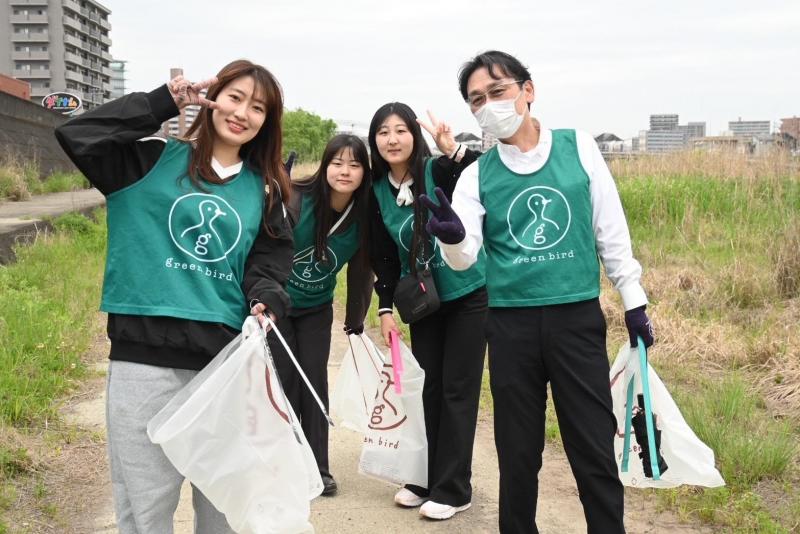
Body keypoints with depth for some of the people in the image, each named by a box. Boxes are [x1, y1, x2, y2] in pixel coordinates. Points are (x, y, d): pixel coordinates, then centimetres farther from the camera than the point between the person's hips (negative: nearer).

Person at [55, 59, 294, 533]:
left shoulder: (264, 189, 12)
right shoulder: (152, 160, 1)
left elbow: (270, 260, 10)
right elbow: (77, 135, -12)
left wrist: (266, 301, -12)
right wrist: (163, 104, -9)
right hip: (146, 356, -3)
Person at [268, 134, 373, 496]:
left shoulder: (362, 219, -12)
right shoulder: (294, 201, -24)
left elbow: (361, 271, 0)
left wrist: (356, 322, 7)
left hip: (317, 309, 3)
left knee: (315, 381, 1)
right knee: (284, 380, -2)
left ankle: (318, 467, 11)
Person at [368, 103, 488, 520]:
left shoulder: (439, 171, -16)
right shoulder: (378, 191, -2)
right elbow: (384, 256, 6)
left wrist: (454, 150, -44)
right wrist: (386, 308, 1)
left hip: (467, 295, -5)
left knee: (457, 390, 1)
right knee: (427, 388, 12)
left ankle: (453, 489, 11)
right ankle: (426, 480, 26)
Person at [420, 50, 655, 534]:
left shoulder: (578, 147, 0)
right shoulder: (478, 175, 1)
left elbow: (611, 228, 7)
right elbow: (464, 259, -7)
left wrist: (633, 300, 8)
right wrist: (453, 236, -29)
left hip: (579, 316, -1)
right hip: (511, 324, 1)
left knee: (594, 446, 4)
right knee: (518, 449, 11)